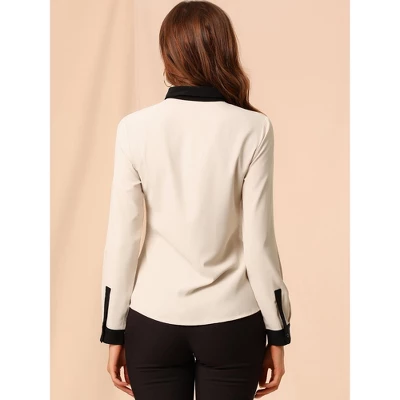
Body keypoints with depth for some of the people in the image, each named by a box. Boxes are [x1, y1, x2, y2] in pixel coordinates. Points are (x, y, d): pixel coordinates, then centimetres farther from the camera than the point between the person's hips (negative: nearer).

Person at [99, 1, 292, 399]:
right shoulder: (251, 128, -9)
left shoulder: (135, 127, -7)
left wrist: (115, 332, 5)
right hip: (231, 322, 0)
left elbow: (123, 238, -5)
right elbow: (258, 241, -9)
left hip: (153, 322, 1)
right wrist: (277, 331, 3)